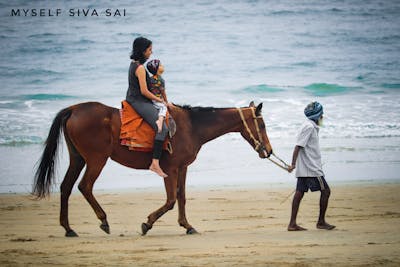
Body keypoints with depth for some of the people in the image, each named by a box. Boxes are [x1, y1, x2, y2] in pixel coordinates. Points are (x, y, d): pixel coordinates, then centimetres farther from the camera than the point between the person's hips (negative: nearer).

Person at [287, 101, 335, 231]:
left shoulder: (311, 126, 17)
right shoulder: (309, 127, -13)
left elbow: (300, 146, 23)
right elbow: (298, 146, -19)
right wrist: (293, 164, -23)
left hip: (304, 168, 10)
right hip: (311, 168, -10)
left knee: (299, 193, 5)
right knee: (325, 190, -2)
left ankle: (292, 224, 3)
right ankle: (321, 222, 4)